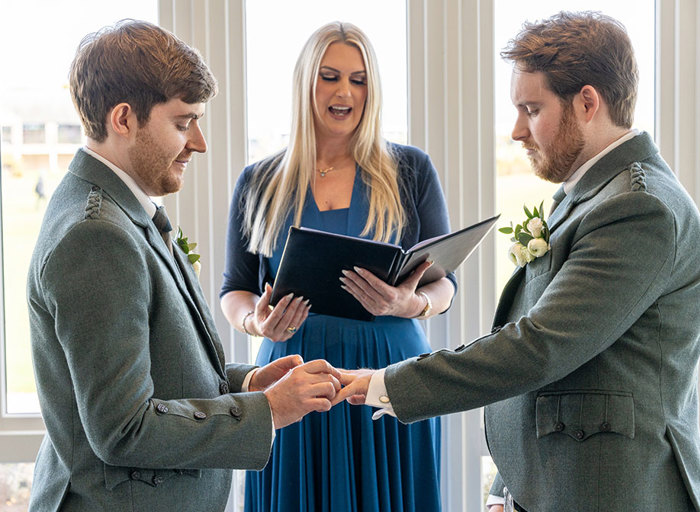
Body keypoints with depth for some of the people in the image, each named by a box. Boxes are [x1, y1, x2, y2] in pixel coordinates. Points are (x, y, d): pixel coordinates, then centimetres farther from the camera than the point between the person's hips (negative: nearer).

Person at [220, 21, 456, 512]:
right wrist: (257, 321, -12)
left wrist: (411, 303, -18)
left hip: (390, 374, 0)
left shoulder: (411, 172, 5)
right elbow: (235, 289, 11)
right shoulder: (259, 184, 8)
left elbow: (443, 282, 5)